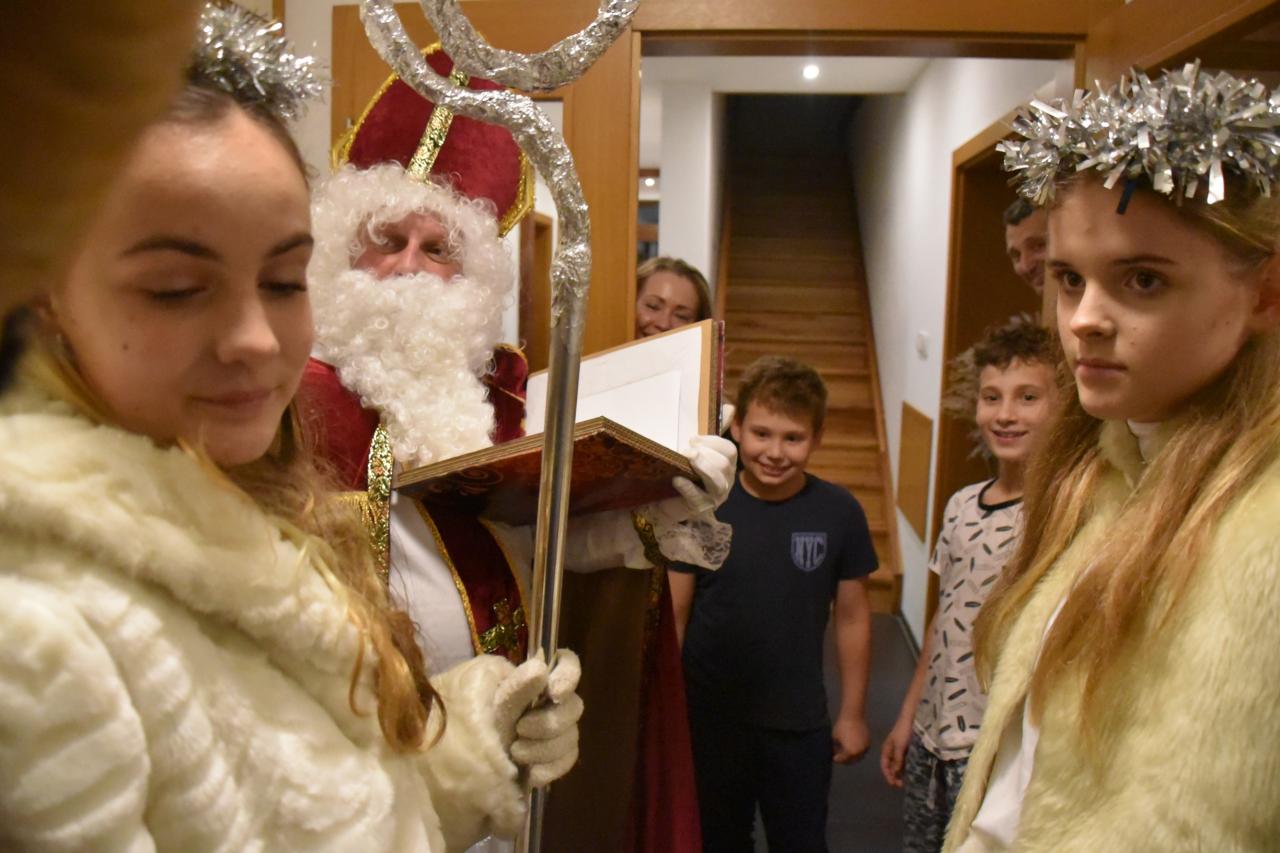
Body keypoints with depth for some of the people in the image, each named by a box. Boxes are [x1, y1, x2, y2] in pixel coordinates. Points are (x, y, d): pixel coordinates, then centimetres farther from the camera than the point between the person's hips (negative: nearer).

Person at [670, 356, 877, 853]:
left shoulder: (839, 513, -10)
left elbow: (852, 615, 0)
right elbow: (674, 613, -6)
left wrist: (852, 713, 4)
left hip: (801, 724, 1)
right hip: (709, 719, 0)